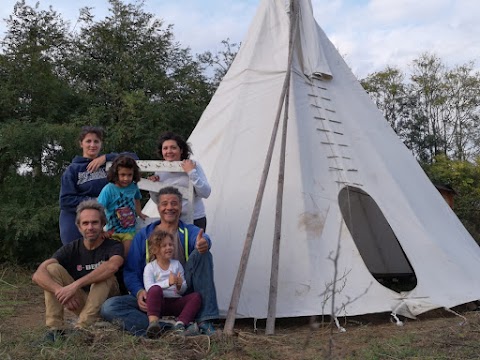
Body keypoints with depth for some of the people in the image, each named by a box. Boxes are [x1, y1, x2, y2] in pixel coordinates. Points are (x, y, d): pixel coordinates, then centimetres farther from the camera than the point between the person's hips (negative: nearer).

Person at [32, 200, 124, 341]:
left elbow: (112, 266, -39)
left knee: (104, 274, -31)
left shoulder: (113, 246, -11)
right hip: (80, 302, 3)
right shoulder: (71, 249, -3)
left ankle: (81, 328, -35)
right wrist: (61, 291, -36)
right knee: (52, 268, -15)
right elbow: (38, 275, -17)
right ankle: (55, 329, -21)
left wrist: (75, 285, -43)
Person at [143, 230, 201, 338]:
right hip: (159, 302, -4)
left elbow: (183, 290, 12)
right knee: (155, 289, -34)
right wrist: (168, 282, -26)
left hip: (176, 302, 4)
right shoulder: (150, 267, 4)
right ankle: (153, 324, -46)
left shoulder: (177, 264, 15)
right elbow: (149, 288, -14)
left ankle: (180, 324, -39)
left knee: (196, 296, -20)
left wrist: (180, 285, -13)